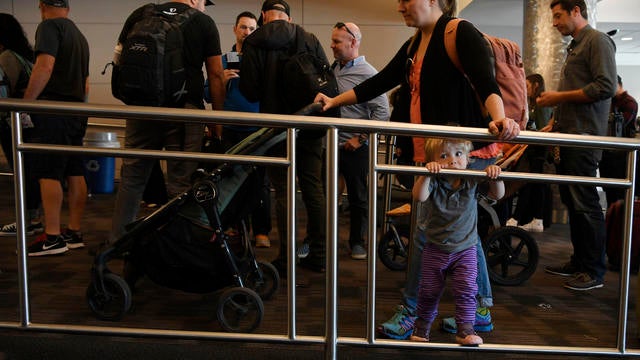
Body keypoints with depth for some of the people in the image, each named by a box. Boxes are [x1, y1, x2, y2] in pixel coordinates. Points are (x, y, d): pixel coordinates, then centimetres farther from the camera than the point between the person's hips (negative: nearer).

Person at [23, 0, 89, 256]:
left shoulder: (49, 26, -5)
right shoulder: (80, 36, 21)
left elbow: (45, 67, -19)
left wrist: (25, 103, -14)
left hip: (53, 111, -8)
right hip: (76, 111, 8)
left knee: (47, 173, -7)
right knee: (75, 173, 8)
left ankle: (52, 237, -7)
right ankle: (74, 234, 12)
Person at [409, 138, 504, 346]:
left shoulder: (473, 182, -8)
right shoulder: (434, 182, -14)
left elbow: (498, 195, -9)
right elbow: (419, 196, -32)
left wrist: (495, 177, -27)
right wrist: (426, 174, -44)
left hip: (465, 249, 1)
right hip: (435, 249, 0)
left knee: (466, 290, -8)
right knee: (429, 291, 11)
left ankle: (465, 328, 6)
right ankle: (423, 323, 32)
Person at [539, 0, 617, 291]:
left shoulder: (598, 41, -6)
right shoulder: (575, 47, 21)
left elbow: (606, 87, -17)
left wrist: (559, 96, -14)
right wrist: (553, 123, 17)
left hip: (584, 137, -9)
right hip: (568, 136, 9)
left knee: (585, 203, -6)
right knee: (572, 201, 12)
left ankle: (594, 271, 2)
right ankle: (579, 261, 21)